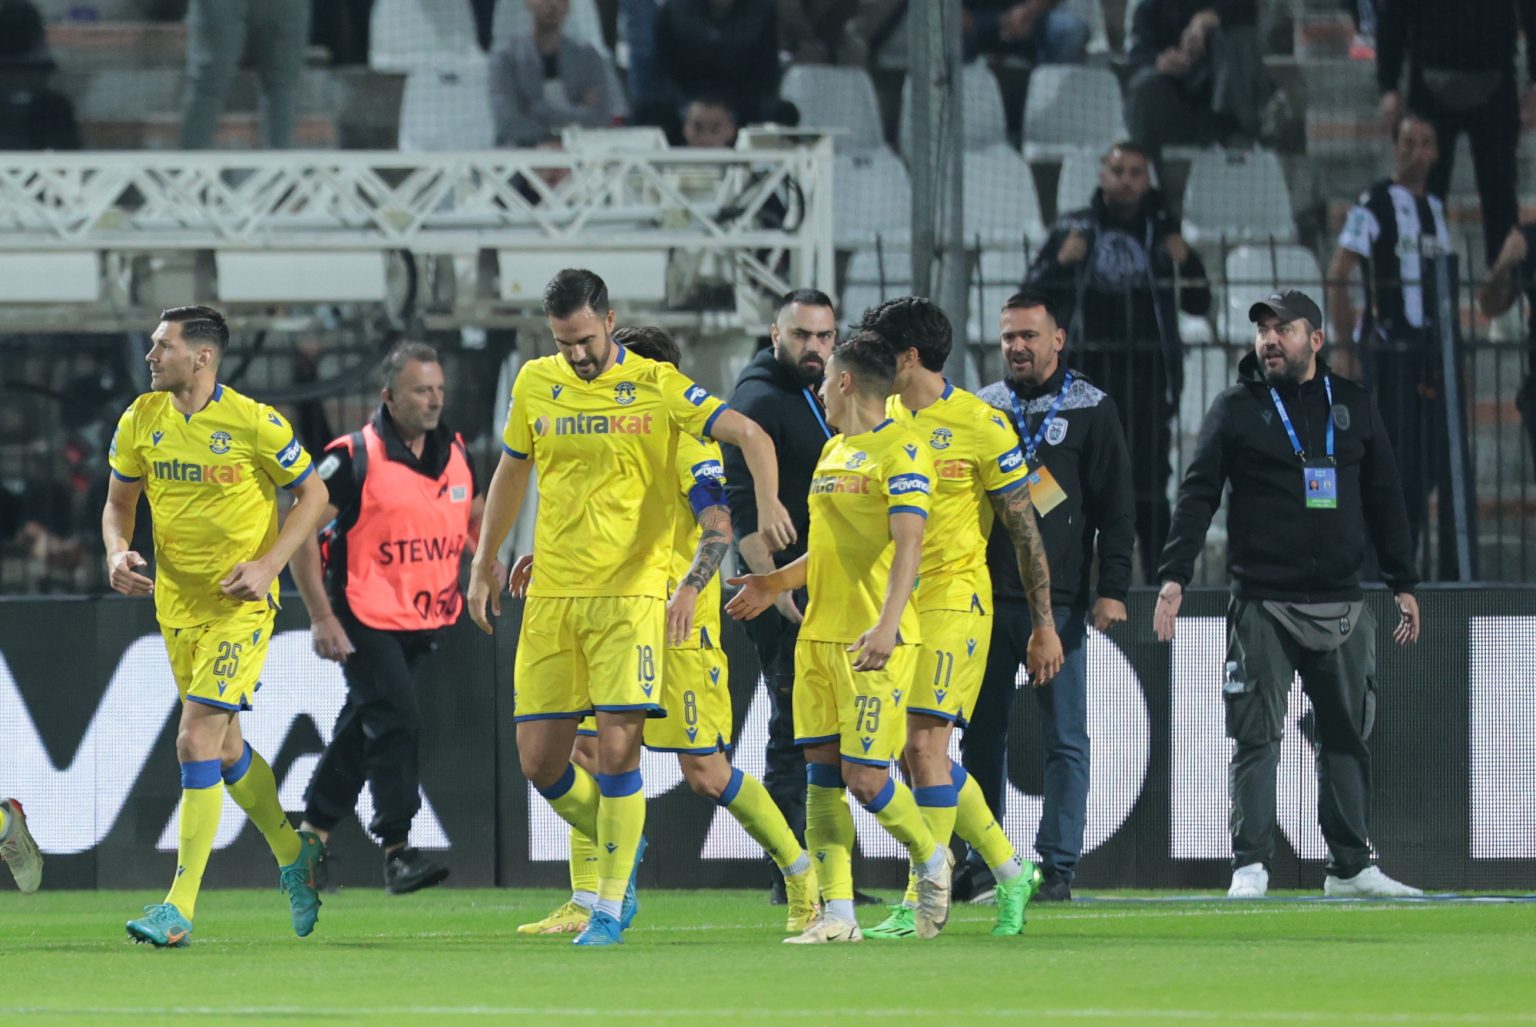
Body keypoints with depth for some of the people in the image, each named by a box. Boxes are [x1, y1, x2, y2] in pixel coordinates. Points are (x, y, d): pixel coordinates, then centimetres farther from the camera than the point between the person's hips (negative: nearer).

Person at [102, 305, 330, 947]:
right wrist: (117, 553, -8)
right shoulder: (142, 421, 1)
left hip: (240, 604, -6)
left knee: (197, 741, -16)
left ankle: (180, 907, -15)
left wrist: (269, 564, -14)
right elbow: (119, 502, 13)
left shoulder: (254, 423, -14)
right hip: (177, 601, 6)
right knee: (226, 749, 16)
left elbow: (313, 494, -3)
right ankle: (294, 857, 39)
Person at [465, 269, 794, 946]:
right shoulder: (536, 383, 8)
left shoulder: (656, 386, -5)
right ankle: (620, 848, 28)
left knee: (616, 749, -13)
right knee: (538, 762, 1)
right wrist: (485, 561, 21)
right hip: (551, 593, 4)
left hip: (630, 592, -4)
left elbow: (750, 434, -12)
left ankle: (610, 907, -2)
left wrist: (767, 501, -30)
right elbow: (512, 470, 22)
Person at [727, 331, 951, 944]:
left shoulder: (900, 450, -10)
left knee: (864, 777, -10)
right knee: (822, 770, 2)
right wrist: (777, 583, 35)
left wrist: (886, 625, -30)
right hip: (820, 635, 8)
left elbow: (907, 545, -19)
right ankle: (837, 914, 2)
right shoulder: (833, 451, 17)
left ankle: (931, 860, 17)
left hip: (874, 642, -8)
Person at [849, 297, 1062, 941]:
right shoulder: (881, 422, 11)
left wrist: (1044, 624, -4)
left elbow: (1025, 531, -4)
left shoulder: (981, 425, -8)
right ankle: (1011, 870, 22)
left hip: (953, 597, -7)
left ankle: (921, 903, -12)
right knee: (918, 755, 7)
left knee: (924, 745, -15)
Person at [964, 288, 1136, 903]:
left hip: (1058, 602, -4)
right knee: (981, 735, 4)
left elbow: (1116, 506, 1)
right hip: (985, 599, 4)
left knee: (1064, 741, -3)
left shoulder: (1090, 409, 4)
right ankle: (979, 864, 9)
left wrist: (1111, 590, -6)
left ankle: (1057, 865, -1)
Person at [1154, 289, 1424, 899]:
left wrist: (1403, 584, 11)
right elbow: (1198, 494, -1)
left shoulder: (1353, 406, 12)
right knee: (1256, 738, -6)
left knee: (1348, 735, 6)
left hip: (1342, 607, 3)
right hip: (1263, 607, -3)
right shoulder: (1237, 409, 4)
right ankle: (1250, 866, -6)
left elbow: (1384, 499, 15)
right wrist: (1175, 575, -12)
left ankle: (1350, 867, 12)